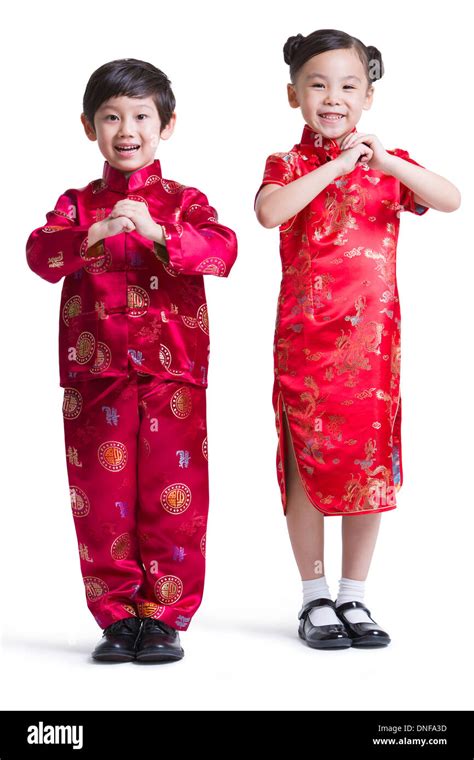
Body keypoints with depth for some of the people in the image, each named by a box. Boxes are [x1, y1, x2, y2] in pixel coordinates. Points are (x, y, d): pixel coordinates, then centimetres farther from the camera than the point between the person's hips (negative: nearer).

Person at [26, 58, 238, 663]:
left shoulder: (184, 202, 8)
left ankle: (164, 619, 12)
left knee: (171, 498, 1)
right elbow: (40, 252, -7)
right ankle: (117, 618, 16)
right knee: (102, 500, 4)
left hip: (173, 371, -1)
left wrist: (156, 233, -26)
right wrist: (94, 234, -26)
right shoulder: (78, 204, 11)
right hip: (95, 374, 1)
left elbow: (223, 249, -11)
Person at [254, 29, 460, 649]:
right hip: (306, 337, -2)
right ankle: (315, 598, 15)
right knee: (309, 464, 2)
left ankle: (354, 597, 19)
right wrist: (337, 165, -21)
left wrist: (383, 161, -18)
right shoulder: (289, 166, 2)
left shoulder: (388, 165, 10)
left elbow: (451, 200, -8)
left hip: (373, 341, 3)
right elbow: (269, 211, -21)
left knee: (371, 464, 6)